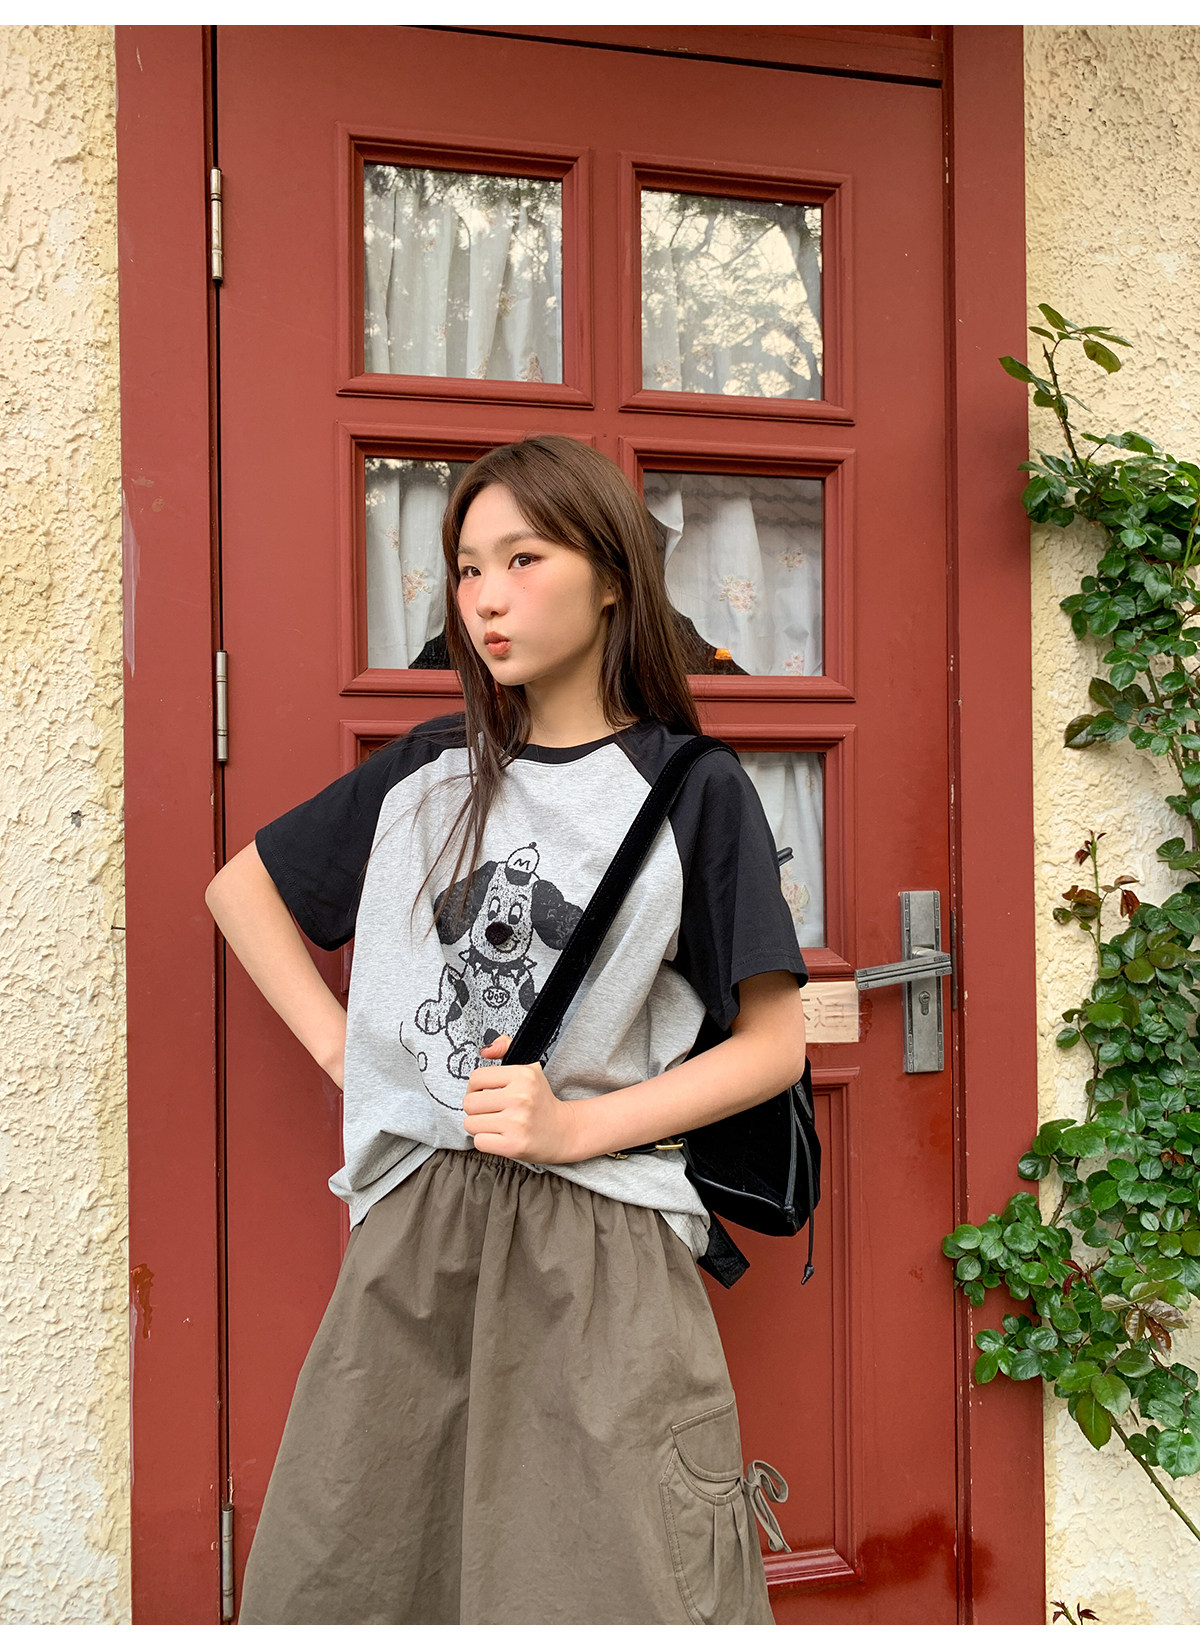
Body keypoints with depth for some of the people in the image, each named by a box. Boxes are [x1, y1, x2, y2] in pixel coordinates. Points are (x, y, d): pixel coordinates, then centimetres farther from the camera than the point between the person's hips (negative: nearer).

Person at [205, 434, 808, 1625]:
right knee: (328, 1585, 10)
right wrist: (336, 1044, 8)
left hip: (596, 1242, -3)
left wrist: (577, 1125, -13)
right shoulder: (425, 773, 9)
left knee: (617, 1599, 1)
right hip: (411, 1231, 4)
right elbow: (241, 888, 21)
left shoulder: (691, 790, -2)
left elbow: (773, 1042, -2)